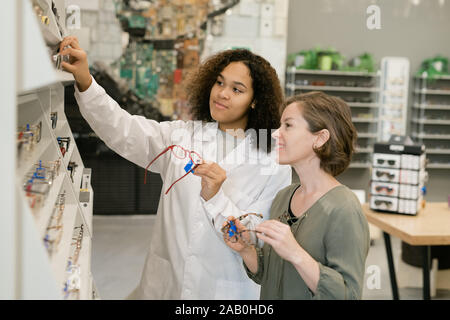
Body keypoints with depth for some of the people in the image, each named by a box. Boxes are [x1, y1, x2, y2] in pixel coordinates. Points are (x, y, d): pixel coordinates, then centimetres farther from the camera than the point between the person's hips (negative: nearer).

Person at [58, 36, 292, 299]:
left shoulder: (275, 165, -9)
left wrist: (215, 198, -26)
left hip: (225, 290, -3)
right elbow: (123, 130, -11)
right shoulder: (182, 136, 2)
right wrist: (85, 81, -24)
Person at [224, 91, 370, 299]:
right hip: (270, 297, 6)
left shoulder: (344, 210, -22)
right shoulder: (283, 197, -2)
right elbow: (267, 275, 5)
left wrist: (296, 254, -34)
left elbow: (348, 295, -25)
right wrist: (246, 249, -12)